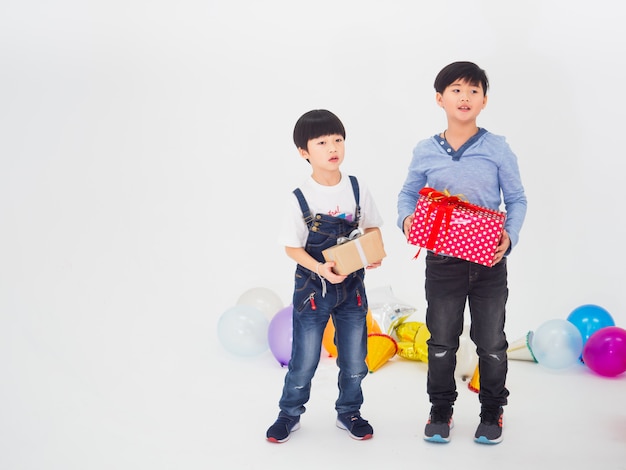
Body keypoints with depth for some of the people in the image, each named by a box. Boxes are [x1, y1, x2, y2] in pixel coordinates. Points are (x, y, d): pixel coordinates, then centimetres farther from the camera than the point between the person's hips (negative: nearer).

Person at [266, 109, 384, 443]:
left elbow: (371, 228, 7)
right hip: (312, 289, -3)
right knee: (304, 360, 7)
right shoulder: (299, 199, -12)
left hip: (352, 287, 3)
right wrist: (320, 268, -24)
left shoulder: (357, 189, -4)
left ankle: (349, 413, 33)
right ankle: (289, 414, 28)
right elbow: (292, 247, -8)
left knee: (354, 360, 13)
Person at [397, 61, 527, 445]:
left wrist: (510, 235, -16)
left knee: (491, 343, 11)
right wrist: (407, 219, -10)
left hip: (489, 261, -1)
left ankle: (493, 411, 30)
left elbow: (517, 199, 1)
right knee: (442, 341, 12)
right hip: (442, 261, 1)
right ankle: (441, 409, 30)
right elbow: (408, 193, 11)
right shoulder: (425, 152, -1)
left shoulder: (498, 148, -5)